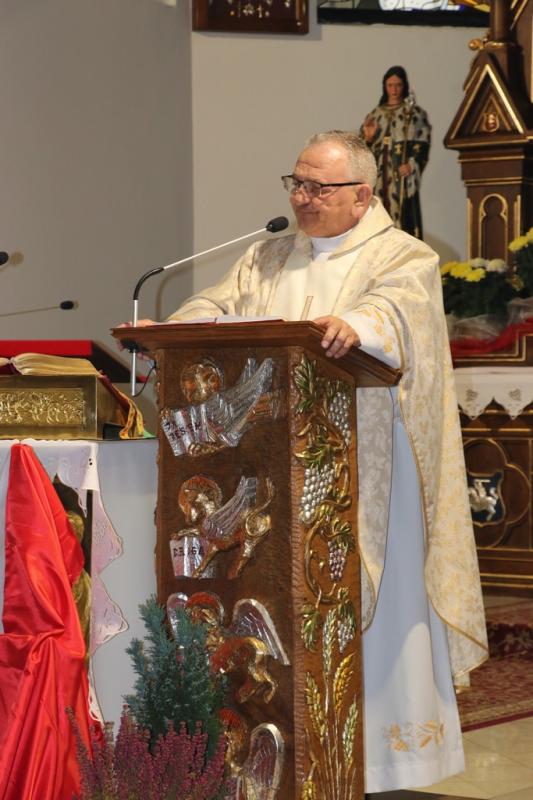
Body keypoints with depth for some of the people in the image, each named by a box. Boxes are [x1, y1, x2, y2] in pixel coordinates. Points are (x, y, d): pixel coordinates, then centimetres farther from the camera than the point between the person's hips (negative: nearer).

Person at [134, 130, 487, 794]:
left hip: (363, 464, -5)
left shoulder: (403, 258, 1)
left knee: (373, 601, -3)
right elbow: (220, 307, 7)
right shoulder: (267, 260, 20)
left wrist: (355, 323, -43)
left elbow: (397, 305, -20)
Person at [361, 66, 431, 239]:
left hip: (403, 179, -3)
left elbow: (423, 145, -1)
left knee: (404, 221, -10)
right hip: (380, 177, 3)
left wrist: (412, 165, -17)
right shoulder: (375, 114, 15)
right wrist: (368, 138, -8)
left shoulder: (415, 113, 5)